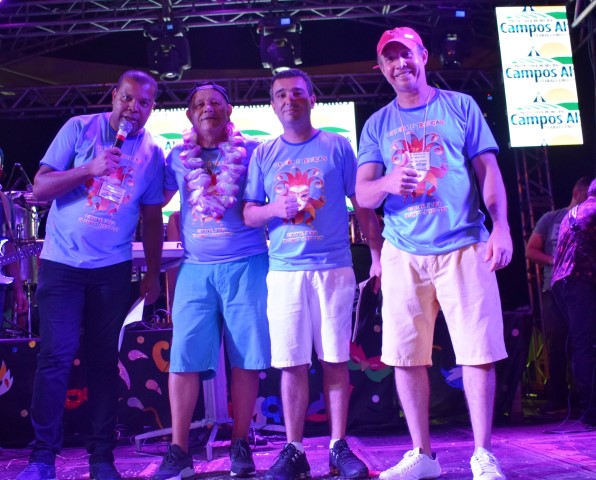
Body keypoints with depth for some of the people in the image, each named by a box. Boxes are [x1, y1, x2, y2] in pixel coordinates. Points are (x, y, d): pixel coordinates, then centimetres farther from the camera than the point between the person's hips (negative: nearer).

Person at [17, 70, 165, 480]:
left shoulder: (152, 153, 5)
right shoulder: (79, 129, -1)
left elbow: (152, 218, 10)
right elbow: (40, 188, -6)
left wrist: (153, 274, 8)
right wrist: (91, 168, -18)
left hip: (113, 270, 2)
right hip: (62, 264, -2)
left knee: (104, 360, 5)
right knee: (56, 358, -5)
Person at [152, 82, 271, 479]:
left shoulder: (250, 151, 6)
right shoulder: (178, 157, 12)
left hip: (246, 265, -1)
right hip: (196, 268, 2)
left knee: (246, 357, 2)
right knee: (184, 357, -3)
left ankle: (241, 446, 14)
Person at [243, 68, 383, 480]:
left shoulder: (337, 146, 6)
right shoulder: (263, 155, 11)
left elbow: (362, 204, 7)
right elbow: (248, 214, 10)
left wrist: (378, 255, 0)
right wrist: (274, 209, -10)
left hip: (334, 267, -1)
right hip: (284, 271, 1)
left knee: (335, 360, 2)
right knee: (292, 363, 2)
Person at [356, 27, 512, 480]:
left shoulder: (460, 106, 9)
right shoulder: (377, 125, 13)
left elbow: (489, 171, 6)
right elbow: (362, 194, 6)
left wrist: (501, 226, -8)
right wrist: (386, 183, -17)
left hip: (463, 247, -2)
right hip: (403, 254, 2)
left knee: (478, 351, -5)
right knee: (406, 356, 3)